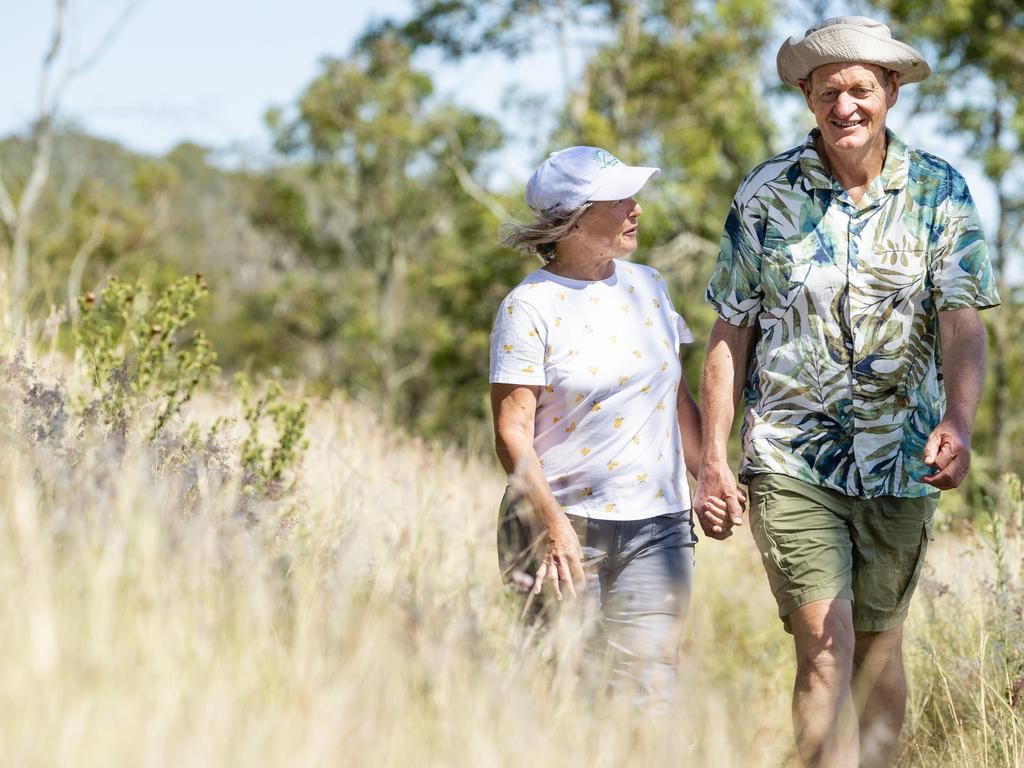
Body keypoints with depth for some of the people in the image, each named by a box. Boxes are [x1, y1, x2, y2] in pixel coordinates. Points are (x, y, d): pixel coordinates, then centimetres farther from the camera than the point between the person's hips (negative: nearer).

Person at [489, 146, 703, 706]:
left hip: (656, 525, 4)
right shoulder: (530, 307, -7)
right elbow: (511, 430, -11)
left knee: (648, 690, -4)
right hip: (566, 523, -4)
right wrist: (553, 523, -19)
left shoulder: (646, 285, 11)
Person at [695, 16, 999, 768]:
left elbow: (962, 320, -9)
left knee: (879, 647, 12)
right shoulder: (766, 193, -2)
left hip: (900, 462, 2)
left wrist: (958, 422, -28)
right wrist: (714, 460, -1)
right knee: (824, 648, -11)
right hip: (792, 459, -1)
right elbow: (731, 331, 3)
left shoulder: (938, 191, -1)